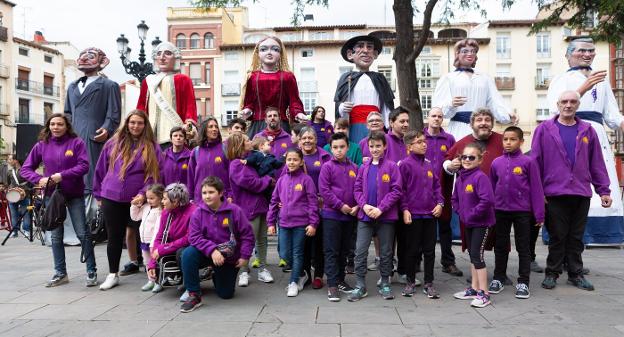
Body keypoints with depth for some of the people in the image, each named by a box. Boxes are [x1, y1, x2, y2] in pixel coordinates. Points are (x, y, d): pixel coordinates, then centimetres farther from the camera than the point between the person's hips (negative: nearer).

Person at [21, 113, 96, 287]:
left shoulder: (76, 142, -5)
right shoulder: (41, 145, 4)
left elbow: (84, 165, -13)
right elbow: (26, 168, 6)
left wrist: (62, 175, -22)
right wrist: (39, 179, -13)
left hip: (75, 195, -3)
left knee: (82, 233, -2)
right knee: (56, 236, 9)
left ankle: (92, 271, 7)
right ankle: (60, 273, 20)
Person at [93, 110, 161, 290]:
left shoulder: (152, 147, 1)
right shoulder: (113, 143, 5)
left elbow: (154, 174, -3)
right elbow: (100, 169, 10)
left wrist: (144, 194, -15)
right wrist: (98, 194, 10)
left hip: (137, 200, -1)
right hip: (111, 198, 1)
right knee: (114, 236, 7)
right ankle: (113, 274, 18)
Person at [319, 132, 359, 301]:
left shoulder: (354, 168, 7)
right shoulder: (327, 167, -5)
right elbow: (324, 190, -11)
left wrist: (356, 206, -6)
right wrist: (341, 205, -14)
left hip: (350, 215, 5)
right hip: (331, 214, -4)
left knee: (344, 250, 14)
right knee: (331, 251, -1)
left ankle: (340, 280, 27)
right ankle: (332, 285, 4)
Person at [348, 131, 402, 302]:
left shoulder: (391, 166, -4)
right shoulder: (363, 168, 7)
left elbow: (396, 191, -9)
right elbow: (357, 190, 6)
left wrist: (381, 208, -16)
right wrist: (364, 205, -12)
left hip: (386, 216, -2)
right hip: (365, 216, 2)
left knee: (386, 252, 10)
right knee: (360, 252, 0)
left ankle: (385, 284, 25)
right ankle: (360, 286, 10)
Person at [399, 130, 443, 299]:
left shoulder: (429, 164, 11)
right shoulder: (405, 164, -7)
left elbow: (436, 185, 16)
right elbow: (401, 189, -9)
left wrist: (439, 203, 4)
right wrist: (404, 209, -13)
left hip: (431, 214, 5)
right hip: (413, 214, -5)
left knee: (430, 250, 10)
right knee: (412, 250, 6)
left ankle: (428, 283, 21)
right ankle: (410, 282, 21)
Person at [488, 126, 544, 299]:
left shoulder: (528, 162, -7)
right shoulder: (496, 163, 3)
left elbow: (536, 188, -6)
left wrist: (539, 214, -8)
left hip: (522, 211, -3)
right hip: (501, 211, 3)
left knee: (523, 248, 7)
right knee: (500, 246, 13)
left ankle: (523, 282, 16)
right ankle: (498, 278, 25)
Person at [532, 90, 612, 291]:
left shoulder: (587, 131, 9)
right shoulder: (544, 129, 1)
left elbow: (597, 163, 9)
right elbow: (535, 162, -2)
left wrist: (604, 190, 6)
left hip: (582, 194, 3)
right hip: (554, 193, -3)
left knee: (576, 237, 11)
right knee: (557, 237, 5)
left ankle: (575, 274, 23)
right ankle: (552, 273, 18)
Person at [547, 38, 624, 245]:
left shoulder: (601, 81, 24)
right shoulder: (561, 79, 10)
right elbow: (557, 111, -7)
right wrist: (584, 88, -15)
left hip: (597, 138, 5)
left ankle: (577, 242, 1)